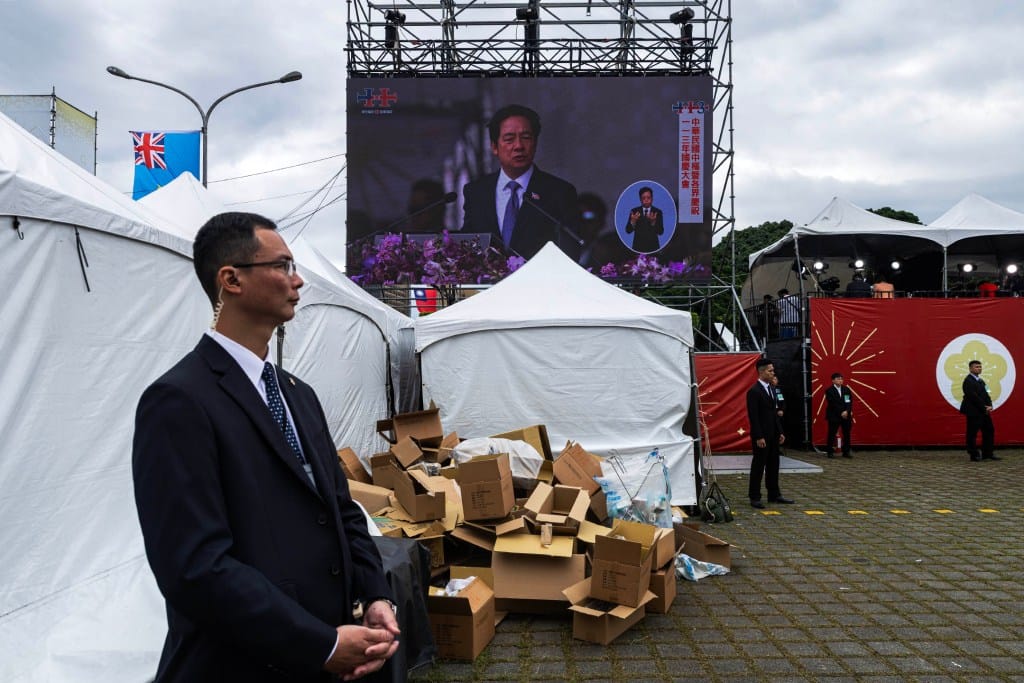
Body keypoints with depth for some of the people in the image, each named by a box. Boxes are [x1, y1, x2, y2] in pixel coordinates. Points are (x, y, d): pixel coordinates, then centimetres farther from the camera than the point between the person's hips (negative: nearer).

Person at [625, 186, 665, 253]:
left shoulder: (658, 212, 1)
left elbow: (661, 232, -7)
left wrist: (653, 222, -24)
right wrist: (633, 221, -23)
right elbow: (628, 231, -3)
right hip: (638, 247, 0)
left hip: (653, 247, 0)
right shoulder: (634, 211, 2)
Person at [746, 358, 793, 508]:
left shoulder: (771, 388, 12)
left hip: (773, 434, 8)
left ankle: (774, 495, 22)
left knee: (773, 465, 13)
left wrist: (780, 432, 13)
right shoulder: (754, 391, -15)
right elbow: (753, 416, -17)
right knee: (758, 466, -1)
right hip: (761, 436, -8)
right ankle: (754, 498, 7)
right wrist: (759, 437, -20)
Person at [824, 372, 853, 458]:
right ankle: (830, 452, 5)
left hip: (846, 415, 4)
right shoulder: (829, 391, -5)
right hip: (834, 416, -4)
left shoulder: (846, 390, 9)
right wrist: (841, 413, -15)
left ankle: (846, 452, 11)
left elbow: (850, 402, 3)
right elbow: (832, 404, -11)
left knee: (847, 434, 5)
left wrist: (847, 411, -13)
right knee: (832, 434, -1)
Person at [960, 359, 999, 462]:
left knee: (989, 430, 10)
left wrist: (989, 406, -5)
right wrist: (984, 408, -15)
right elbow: (973, 397, -19)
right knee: (972, 433, -2)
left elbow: (985, 394, 13)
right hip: (974, 412, -9)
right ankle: (974, 455, 5)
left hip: (984, 411, 9)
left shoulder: (980, 380, 16)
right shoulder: (968, 381, -13)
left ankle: (988, 453, 17)